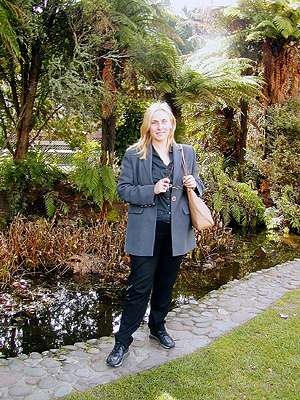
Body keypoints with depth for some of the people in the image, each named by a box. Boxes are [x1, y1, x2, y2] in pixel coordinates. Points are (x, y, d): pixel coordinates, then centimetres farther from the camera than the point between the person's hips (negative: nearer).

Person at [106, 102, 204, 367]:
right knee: (140, 287, 0)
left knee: (166, 284, 17)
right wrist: (152, 190, -19)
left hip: (177, 230, 4)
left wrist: (194, 184, -9)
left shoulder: (187, 152, 6)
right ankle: (123, 341, 16)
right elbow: (123, 189, -5)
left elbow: (197, 185, 15)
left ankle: (158, 328, 39)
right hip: (146, 232, -3)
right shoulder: (134, 154, -3)